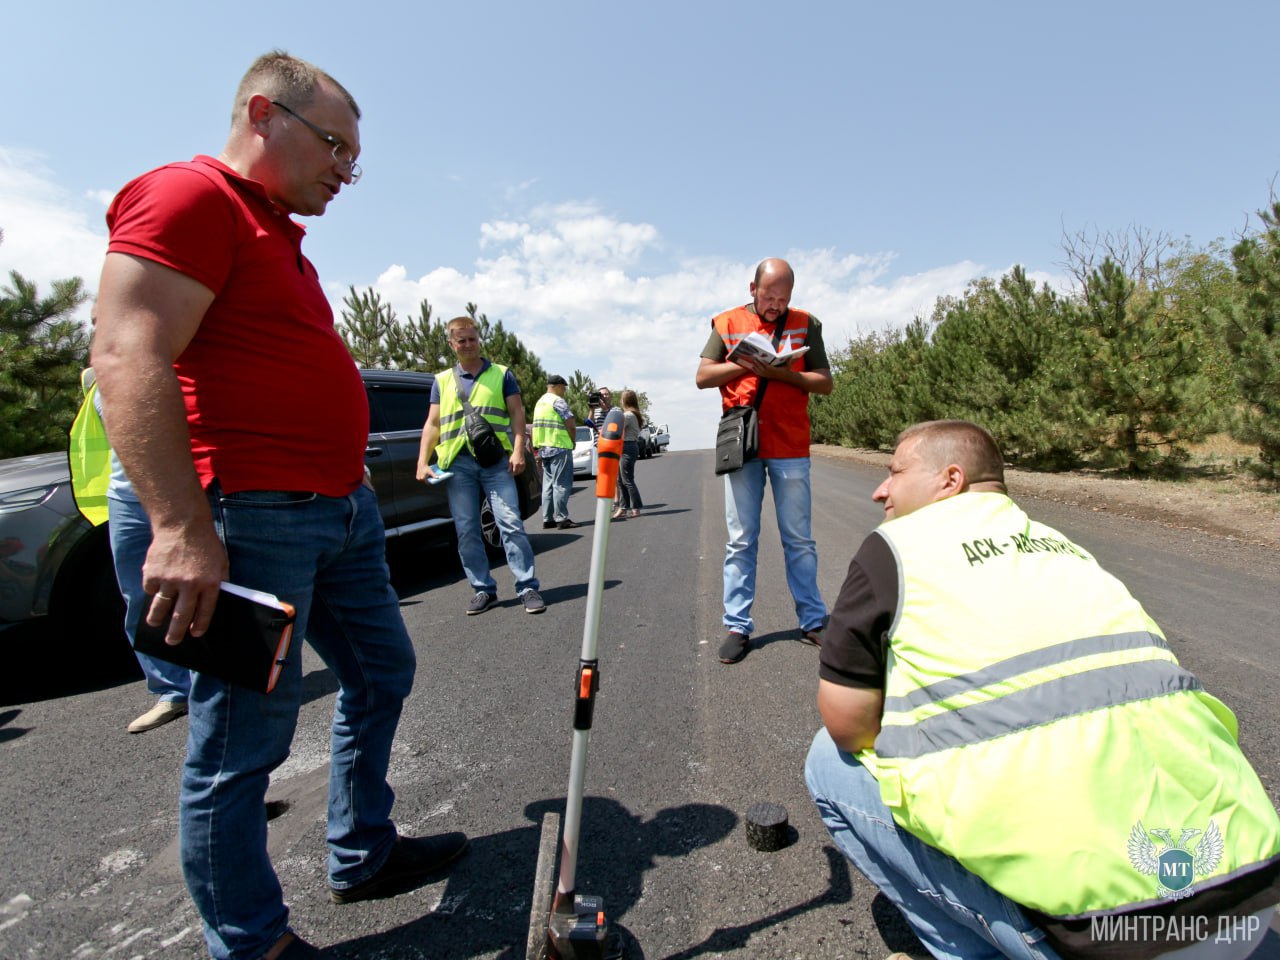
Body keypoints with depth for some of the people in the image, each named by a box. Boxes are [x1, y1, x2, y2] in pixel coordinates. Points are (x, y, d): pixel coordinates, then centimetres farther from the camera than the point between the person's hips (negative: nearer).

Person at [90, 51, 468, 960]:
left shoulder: (281, 235, 22)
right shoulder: (189, 195, -7)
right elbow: (128, 356, -19)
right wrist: (182, 528, -26)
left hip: (342, 509, 11)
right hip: (256, 514, -10)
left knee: (381, 673, 18)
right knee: (243, 741, 2)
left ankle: (363, 856, 36)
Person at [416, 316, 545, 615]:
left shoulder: (501, 374, 12)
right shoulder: (442, 381, 17)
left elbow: (517, 414, 7)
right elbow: (432, 424, 15)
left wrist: (518, 450, -7)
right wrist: (422, 462, 4)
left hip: (496, 458, -2)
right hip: (457, 461, 3)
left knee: (510, 523, -9)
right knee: (466, 531, 3)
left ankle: (528, 587, -5)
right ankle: (484, 589, 14)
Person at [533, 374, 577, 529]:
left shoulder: (540, 402, 18)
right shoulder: (558, 401, -9)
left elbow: (537, 426, 16)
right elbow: (571, 425, -15)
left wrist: (540, 447, 16)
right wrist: (572, 441, 1)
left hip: (544, 448, 8)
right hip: (559, 447, -8)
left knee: (548, 484, 10)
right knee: (561, 484, -5)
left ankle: (547, 519, 11)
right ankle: (561, 518, -5)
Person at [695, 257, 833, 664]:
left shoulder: (806, 324, 8)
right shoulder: (727, 323, 8)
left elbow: (825, 382, 3)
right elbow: (703, 377, 4)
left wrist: (782, 373, -13)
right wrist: (744, 363, -12)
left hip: (790, 447, 0)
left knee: (800, 540, 7)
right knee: (741, 541, 4)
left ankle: (812, 622, 18)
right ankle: (737, 626, 12)